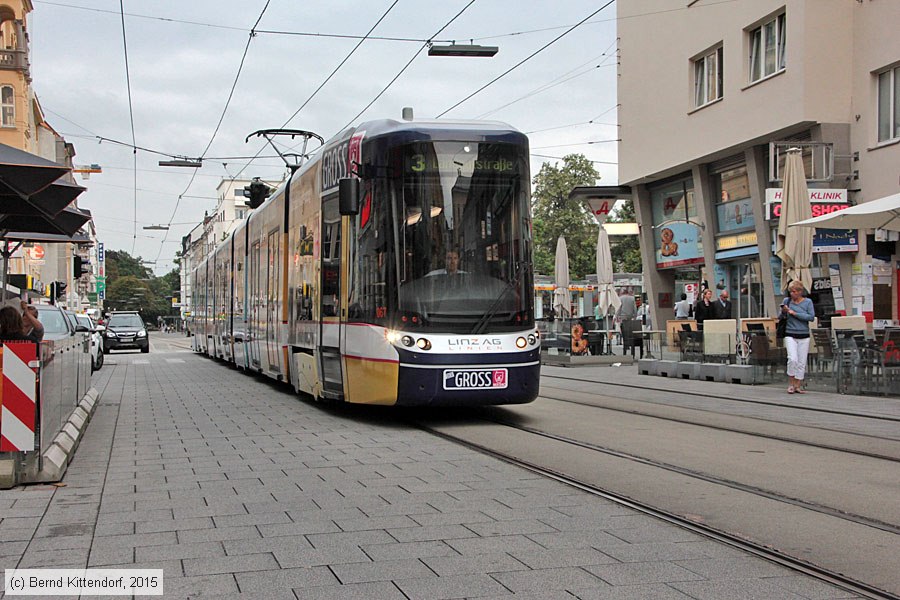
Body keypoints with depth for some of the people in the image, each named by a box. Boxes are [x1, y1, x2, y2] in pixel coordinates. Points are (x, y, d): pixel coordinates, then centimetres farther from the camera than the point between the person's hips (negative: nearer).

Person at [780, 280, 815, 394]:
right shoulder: (787, 301, 5)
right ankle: (792, 384, -3)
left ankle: (798, 386, 11)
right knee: (792, 359, -18)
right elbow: (781, 318, 13)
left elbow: (811, 317, -9)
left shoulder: (808, 302, 3)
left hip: (804, 336, 1)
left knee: (801, 362, 2)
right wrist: (783, 311, -9)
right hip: (790, 335, -1)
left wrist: (794, 313, -12)